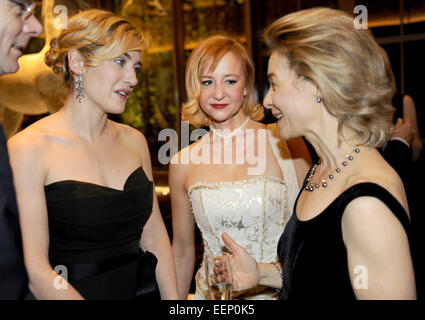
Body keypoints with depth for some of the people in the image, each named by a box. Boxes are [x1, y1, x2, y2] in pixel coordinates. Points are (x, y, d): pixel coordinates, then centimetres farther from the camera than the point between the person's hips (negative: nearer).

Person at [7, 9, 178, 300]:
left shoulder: (134, 140, 1)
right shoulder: (28, 148, -16)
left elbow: (154, 232, 4)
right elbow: (35, 270, -19)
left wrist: (173, 298, -4)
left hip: (142, 289, 5)